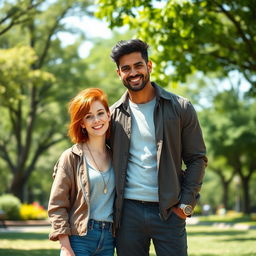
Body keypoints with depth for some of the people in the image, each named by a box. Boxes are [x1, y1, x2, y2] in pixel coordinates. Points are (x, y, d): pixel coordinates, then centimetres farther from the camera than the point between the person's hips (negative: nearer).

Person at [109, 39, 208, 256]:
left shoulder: (180, 108, 1)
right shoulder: (114, 114, 7)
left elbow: (197, 159, 2)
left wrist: (186, 203, -7)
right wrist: (111, 205, 1)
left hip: (169, 211, -2)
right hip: (128, 211, 2)